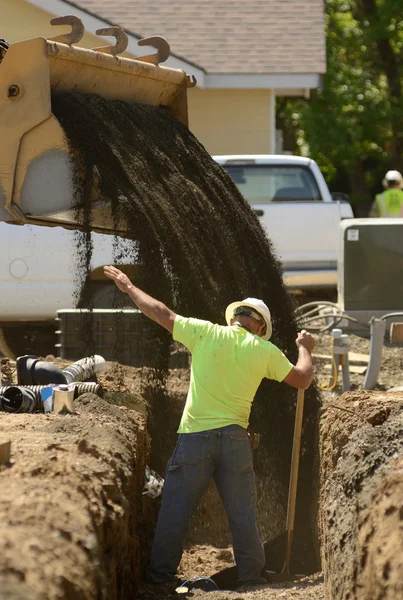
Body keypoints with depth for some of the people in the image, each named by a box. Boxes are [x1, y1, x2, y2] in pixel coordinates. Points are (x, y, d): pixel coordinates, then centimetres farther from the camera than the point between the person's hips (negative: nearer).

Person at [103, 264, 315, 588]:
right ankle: (252, 575, 11)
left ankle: (162, 573, 10)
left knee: (176, 509, 6)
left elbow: (162, 314, 3)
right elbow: (302, 379, 11)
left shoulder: (206, 333, -3)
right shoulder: (265, 351, 2)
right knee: (243, 512, 9)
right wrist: (305, 349, 31)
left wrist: (129, 287, 15)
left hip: (195, 437, -1)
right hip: (235, 437, 1)